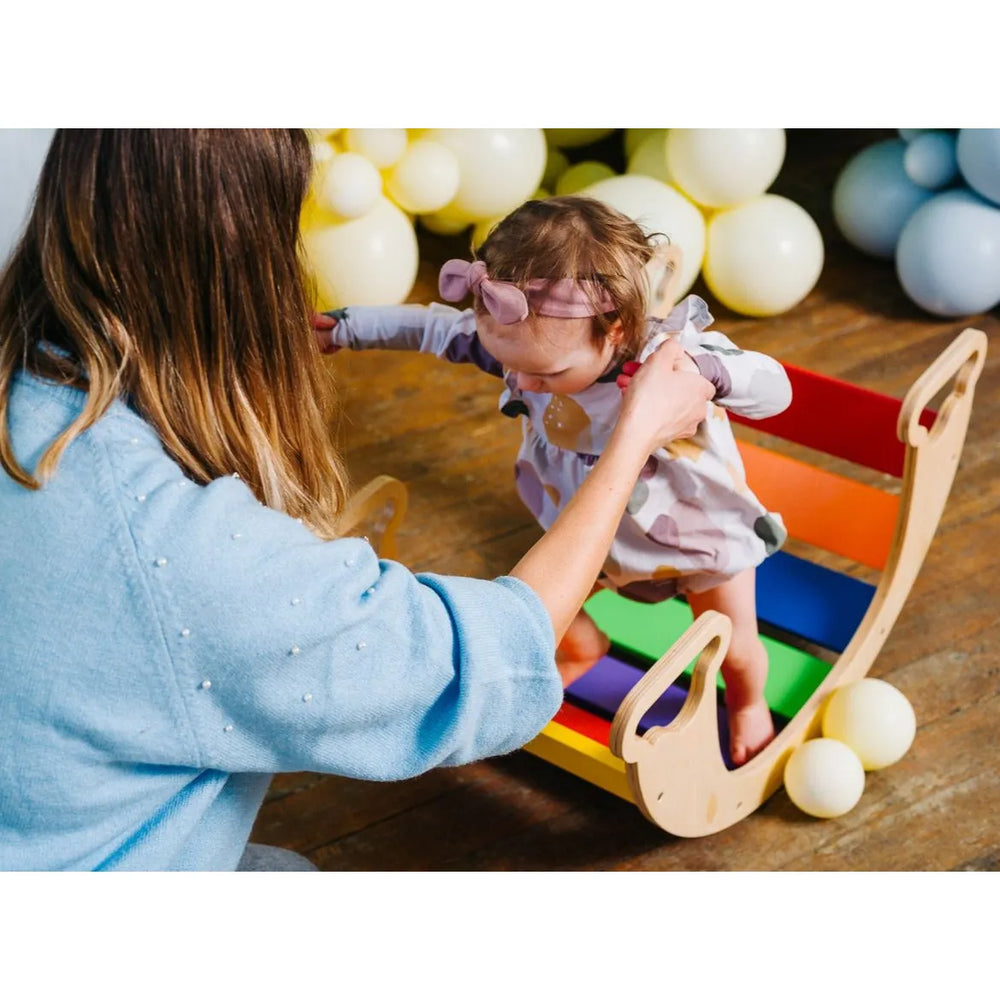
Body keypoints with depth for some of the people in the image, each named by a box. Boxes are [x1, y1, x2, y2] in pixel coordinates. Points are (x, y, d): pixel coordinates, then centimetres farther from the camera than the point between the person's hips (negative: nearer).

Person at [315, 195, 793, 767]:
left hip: (704, 535, -3)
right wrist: (343, 329, -3)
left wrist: (702, 370, -59)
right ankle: (583, 652, 48)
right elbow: (434, 327, -12)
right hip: (590, 532, 3)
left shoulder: (672, 352, -40)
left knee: (733, 649, 15)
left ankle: (748, 705, 53)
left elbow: (775, 389, -39)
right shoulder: (518, 338, -27)